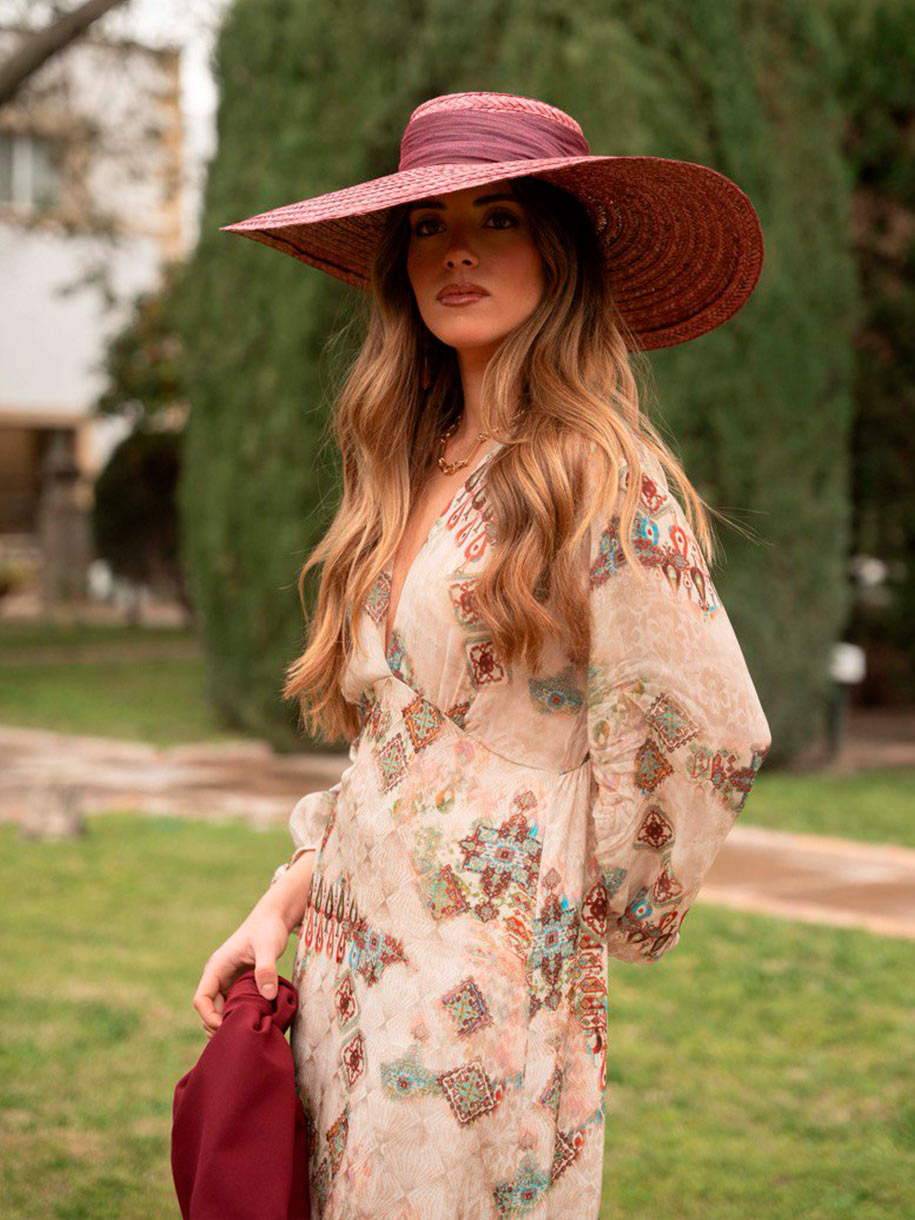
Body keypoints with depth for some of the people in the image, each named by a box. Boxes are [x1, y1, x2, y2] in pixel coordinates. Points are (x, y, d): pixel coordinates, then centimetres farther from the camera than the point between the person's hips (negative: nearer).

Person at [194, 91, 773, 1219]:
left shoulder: (598, 478, -12)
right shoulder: (411, 472, 11)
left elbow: (709, 737, -14)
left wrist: (612, 911, -1)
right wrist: (280, 906, 7)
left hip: (485, 993, -7)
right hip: (348, 967, 7)